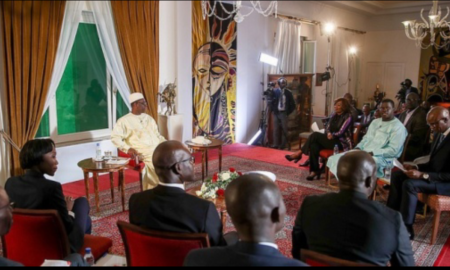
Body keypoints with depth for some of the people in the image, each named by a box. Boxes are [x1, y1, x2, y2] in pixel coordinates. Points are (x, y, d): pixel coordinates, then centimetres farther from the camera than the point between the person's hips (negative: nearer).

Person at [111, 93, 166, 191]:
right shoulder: (125, 120, 5)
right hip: (143, 152, -6)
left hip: (158, 149, 6)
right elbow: (115, 137, -3)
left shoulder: (149, 118, 24)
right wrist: (128, 149, -17)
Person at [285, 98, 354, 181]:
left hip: (341, 143, -7)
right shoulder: (333, 115, 13)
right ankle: (314, 170, -22)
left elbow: (340, 132, -14)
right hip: (331, 140, 7)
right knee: (314, 145, -25)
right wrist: (329, 134, -11)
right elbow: (327, 128, 10)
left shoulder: (348, 117, -8)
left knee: (315, 135, -25)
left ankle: (299, 154, -16)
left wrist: (331, 135, -5)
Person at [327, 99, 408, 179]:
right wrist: (357, 148, 1)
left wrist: (371, 153, -22)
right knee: (334, 159, -11)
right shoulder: (375, 122, 20)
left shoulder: (398, 127, -5)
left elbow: (393, 150, -14)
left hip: (381, 158, -8)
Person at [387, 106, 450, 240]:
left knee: (409, 184, -28)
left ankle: (406, 229, -16)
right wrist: (416, 167, -2)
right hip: (434, 174, 9)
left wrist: (423, 175, -27)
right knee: (397, 175, -2)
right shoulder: (439, 134, 5)